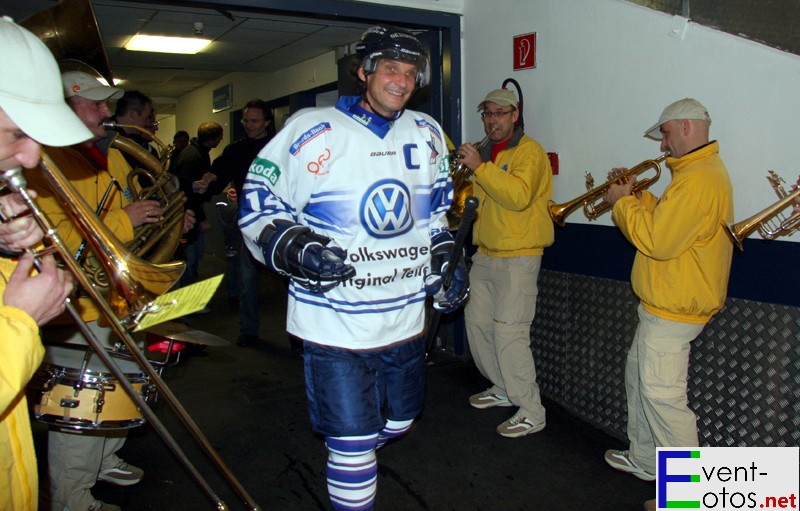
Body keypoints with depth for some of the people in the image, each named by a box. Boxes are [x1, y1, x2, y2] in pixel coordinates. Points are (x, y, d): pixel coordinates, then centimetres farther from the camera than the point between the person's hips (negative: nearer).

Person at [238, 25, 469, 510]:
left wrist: (448, 257, 8)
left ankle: (351, 461, 55)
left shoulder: (427, 134, 6)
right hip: (335, 321, -6)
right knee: (354, 442, 0)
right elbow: (257, 204, -6)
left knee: (401, 419, 25)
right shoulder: (313, 131, -11)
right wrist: (295, 249, -22)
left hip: (406, 318, 6)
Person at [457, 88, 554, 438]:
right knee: (476, 323, 14)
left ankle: (531, 412, 1)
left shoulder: (528, 150, -10)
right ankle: (503, 390, 31)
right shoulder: (485, 152, 17)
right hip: (485, 253, 9)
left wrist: (479, 167, -27)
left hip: (517, 256, -9)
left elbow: (519, 196, -27)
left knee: (509, 332, -12)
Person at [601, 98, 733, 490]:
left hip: (672, 309, -11)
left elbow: (657, 240, -25)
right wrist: (636, 196, 8)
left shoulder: (698, 179, -21)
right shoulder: (702, 170, 14)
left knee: (662, 395, -6)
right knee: (638, 377, 20)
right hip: (663, 302, 11)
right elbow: (667, 220, 18)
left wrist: (622, 203, -12)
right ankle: (643, 459, 34)